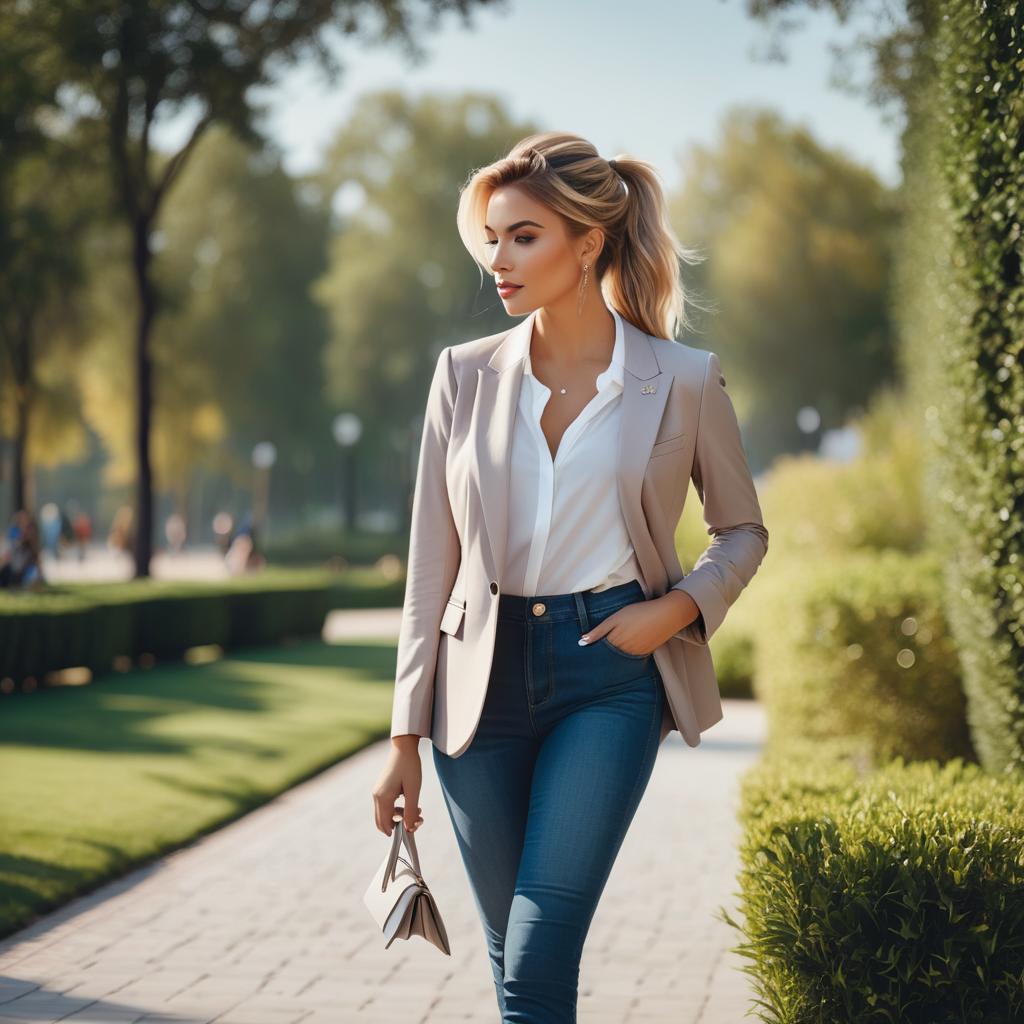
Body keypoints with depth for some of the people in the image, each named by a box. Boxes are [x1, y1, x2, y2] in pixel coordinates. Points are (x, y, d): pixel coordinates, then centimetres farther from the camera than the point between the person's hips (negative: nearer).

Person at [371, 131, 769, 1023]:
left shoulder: (685, 380, -3)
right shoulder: (466, 375, 3)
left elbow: (743, 531, 12)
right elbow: (432, 565, 6)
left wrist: (679, 608, -9)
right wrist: (406, 740, 3)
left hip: (609, 671, -3)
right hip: (485, 673, 3)